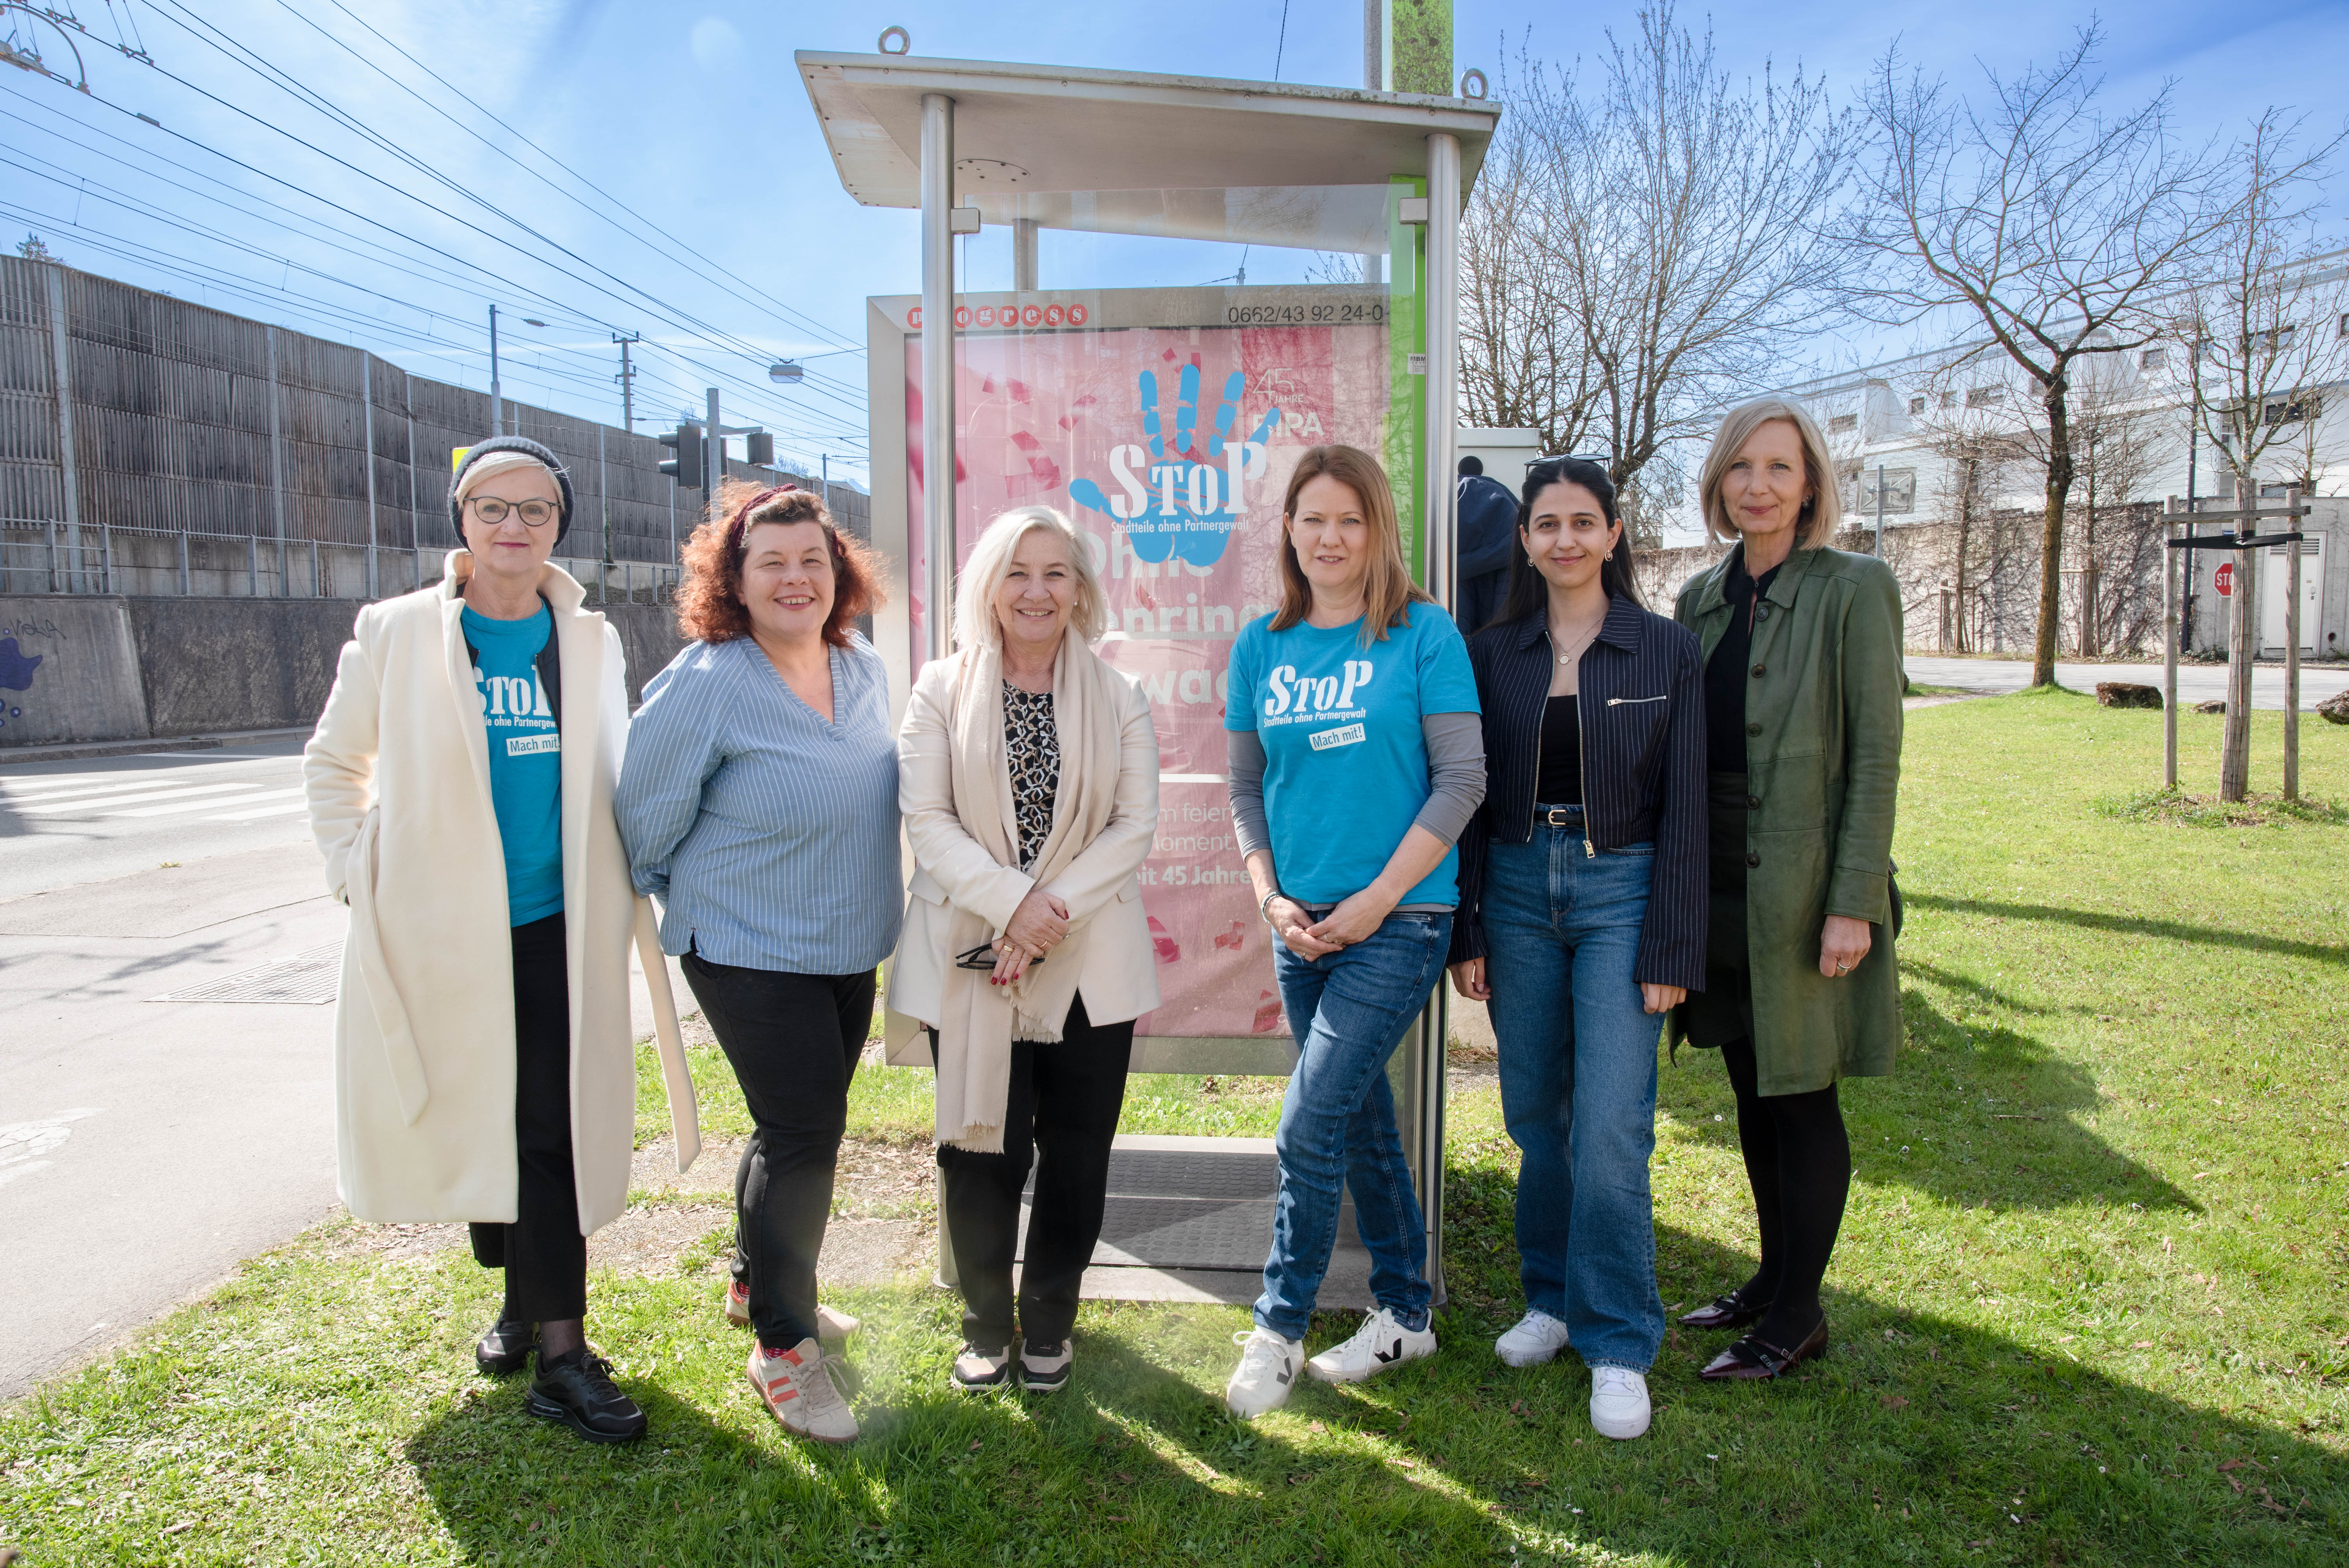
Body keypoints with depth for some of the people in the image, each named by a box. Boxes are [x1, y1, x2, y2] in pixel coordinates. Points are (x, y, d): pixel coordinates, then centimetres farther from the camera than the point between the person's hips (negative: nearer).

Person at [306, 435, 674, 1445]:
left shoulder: (592, 642, 5)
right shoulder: (399, 633, -1)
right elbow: (333, 765, 10)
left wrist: (613, 895, 6)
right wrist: (360, 874, 1)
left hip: (553, 931, 1)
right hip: (438, 933, 0)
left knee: (548, 1132, 0)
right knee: (472, 1124, 9)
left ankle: (559, 1351, 12)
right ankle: (519, 1293, 32)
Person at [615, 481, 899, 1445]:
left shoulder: (867, 671, 2)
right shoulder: (705, 685, -19)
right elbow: (647, 818, -9)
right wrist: (680, 902, 4)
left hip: (848, 946, 7)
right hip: (749, 950, -7)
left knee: (802, 1126, 19)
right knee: (802, 1134, -7)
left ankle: (757, 1282, 42)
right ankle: (783, 1348, 12)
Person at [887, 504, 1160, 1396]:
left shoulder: (1119, 700, 7)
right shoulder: (943, 690, 4)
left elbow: (1136, 826, 0)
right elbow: (927, 820, -4)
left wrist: (1056, 906, -13)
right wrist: (1013, 903, -17)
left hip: (1090, 964, 1)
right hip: (970, 959, -1)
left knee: (1076, 1151, 7)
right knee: (982, 1149, 4)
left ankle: (1049, 1321, 28)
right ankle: (985, 1323, 26)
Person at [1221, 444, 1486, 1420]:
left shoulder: (1423, 635, -7)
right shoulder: (1262, 645, 6)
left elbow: (1461, 780, -9)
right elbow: (1246, 788, 11)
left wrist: (1376, 899, -13)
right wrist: (1271, 900, -1)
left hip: (1402, 918, -5)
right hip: (1304, 927, 5)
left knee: (1309, 1127, -7)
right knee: (1360, 1119, 15)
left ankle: (1279, 1330, 12)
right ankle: (1405, 1313, 32)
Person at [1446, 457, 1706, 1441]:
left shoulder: (1665, 652, -1)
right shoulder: (1492, 655, 6)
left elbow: (1683, 811, -2)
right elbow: (1470, 802, 7)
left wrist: (1670, 951, -7)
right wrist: (1467, 933, 3)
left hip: (1619, 892, -3)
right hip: (1517, 890, 3)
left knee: (1610, 1129, -6)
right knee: (1534, 1117, 10)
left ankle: (1617, 1346, 10)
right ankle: (1552, 1297, 30)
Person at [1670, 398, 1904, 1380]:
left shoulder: (1853, 590, -7)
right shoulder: (1700, 598, 10)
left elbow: (1876, 755, -11)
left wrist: (1853, 902, -17)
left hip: (1801, 886, -6)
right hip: (1717, 884, 6)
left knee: (1803, 1098, 4)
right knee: (1753, 1095, 15)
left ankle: (1797, 1315, 18)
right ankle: (1775, 1277, 32)